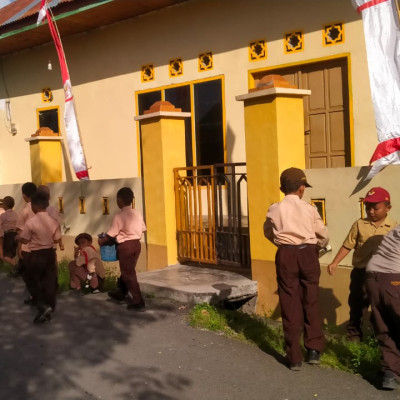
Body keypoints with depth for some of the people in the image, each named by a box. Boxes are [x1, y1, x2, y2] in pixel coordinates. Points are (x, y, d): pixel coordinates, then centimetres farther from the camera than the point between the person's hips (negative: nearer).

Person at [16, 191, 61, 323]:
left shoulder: (30, 222, -17)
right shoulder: (53, 221, -3)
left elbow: (24, 240, -8)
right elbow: (57, 240, 2)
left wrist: (18, 237, 13)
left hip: (36, 255, -5)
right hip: (50, 253, 5)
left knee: (31, 281, 11)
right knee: (49, 282, 12)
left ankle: (43, 306, -3)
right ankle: (50, 308, 19)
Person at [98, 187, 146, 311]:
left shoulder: (119, 216, -16)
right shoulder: (137, 213, 3)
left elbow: (110, 235, -13)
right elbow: (142, 230, 10)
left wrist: (101, 241, 5)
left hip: (125, 246, -8)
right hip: (136, 244, 8)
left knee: (128, 274, 0)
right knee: (128, 270, 22)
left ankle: (138, 302, 1)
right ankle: (120, 292, 40)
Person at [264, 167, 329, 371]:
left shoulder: (274, 209, -1)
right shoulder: (309, 209, -2)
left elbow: (268, 233, 15)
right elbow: (323, 236, 7)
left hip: (285, 255, 0)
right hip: (307, 254, 0)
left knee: (290, 305, 6)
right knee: (310, 302, 14)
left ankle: (294, 357, 10)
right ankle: (314, 350, 18)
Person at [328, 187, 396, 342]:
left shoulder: (394, 227, -3)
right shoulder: (359, 225, -2)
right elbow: (347, 246, 0)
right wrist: (335, 263, -8)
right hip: (361, 272, 1)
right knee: (357, 305, 12)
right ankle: (354, 334, 27)